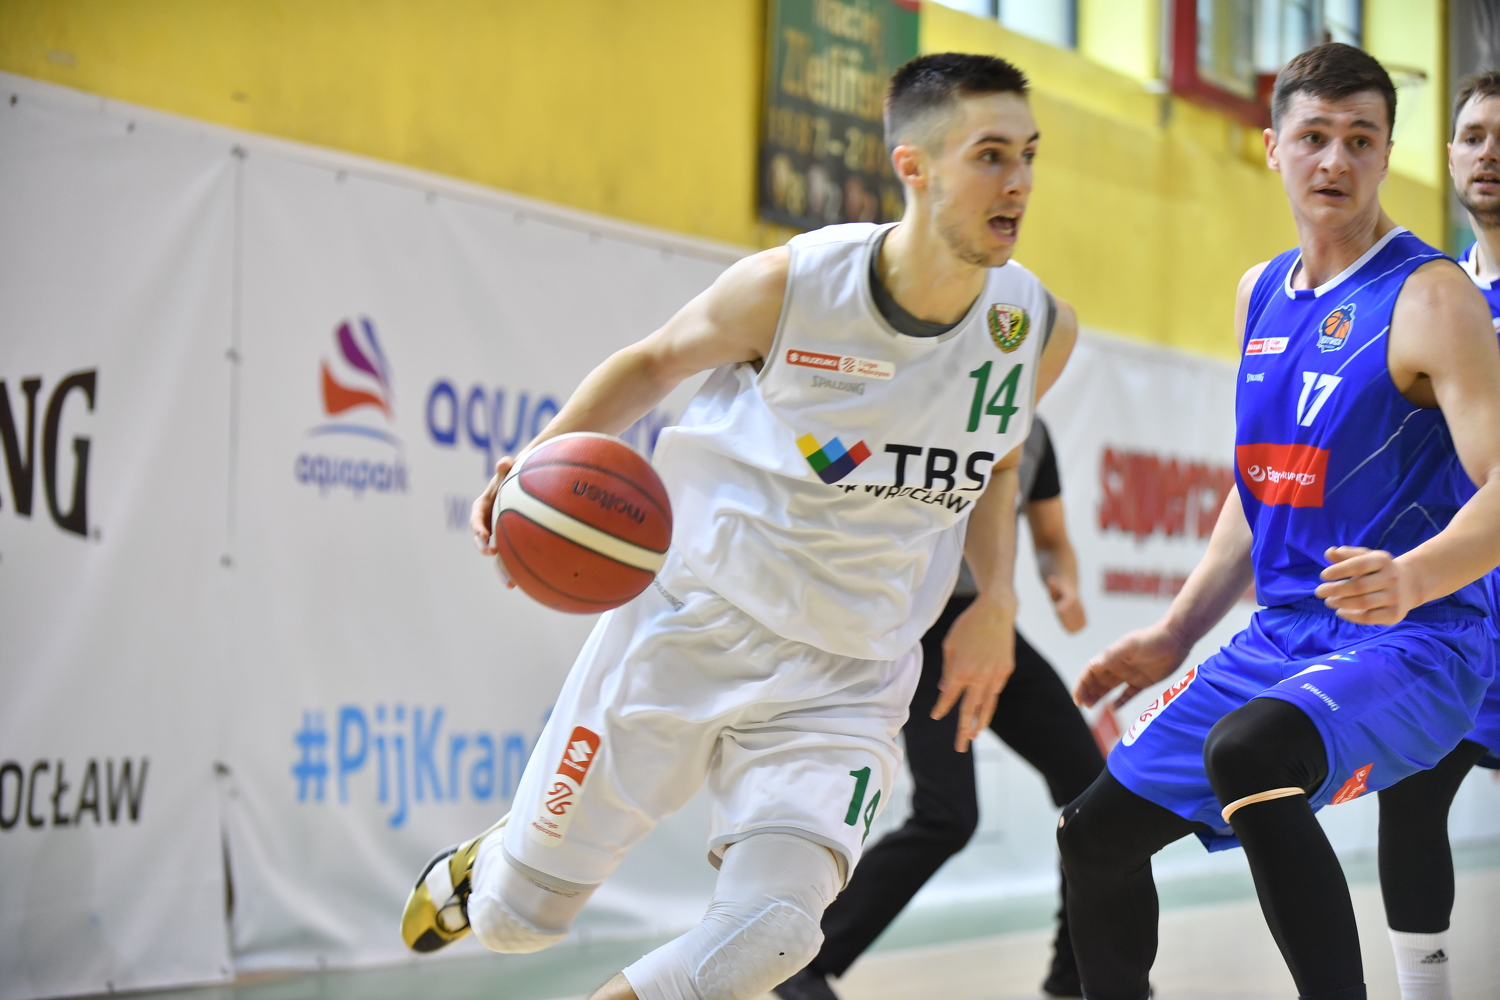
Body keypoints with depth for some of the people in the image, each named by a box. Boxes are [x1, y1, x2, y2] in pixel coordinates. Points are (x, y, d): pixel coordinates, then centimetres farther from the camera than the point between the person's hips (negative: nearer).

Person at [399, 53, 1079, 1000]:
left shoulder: (1041, 330, -6)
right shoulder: (790, 284, -16)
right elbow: (655, 361, 4)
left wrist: (995, 603, 3)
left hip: (843, 685, 2)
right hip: (690, 633, -2)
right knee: (516, 917, 8)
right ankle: (486, 861, 47)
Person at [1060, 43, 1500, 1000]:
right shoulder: (1262, 295, 12)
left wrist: (1412, 578, -41)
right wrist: (1175, 635, 18)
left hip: (1412, 645, -8)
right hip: (1282, 635, 8)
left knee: (1246, 751, -38)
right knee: (1097, 834, 11)